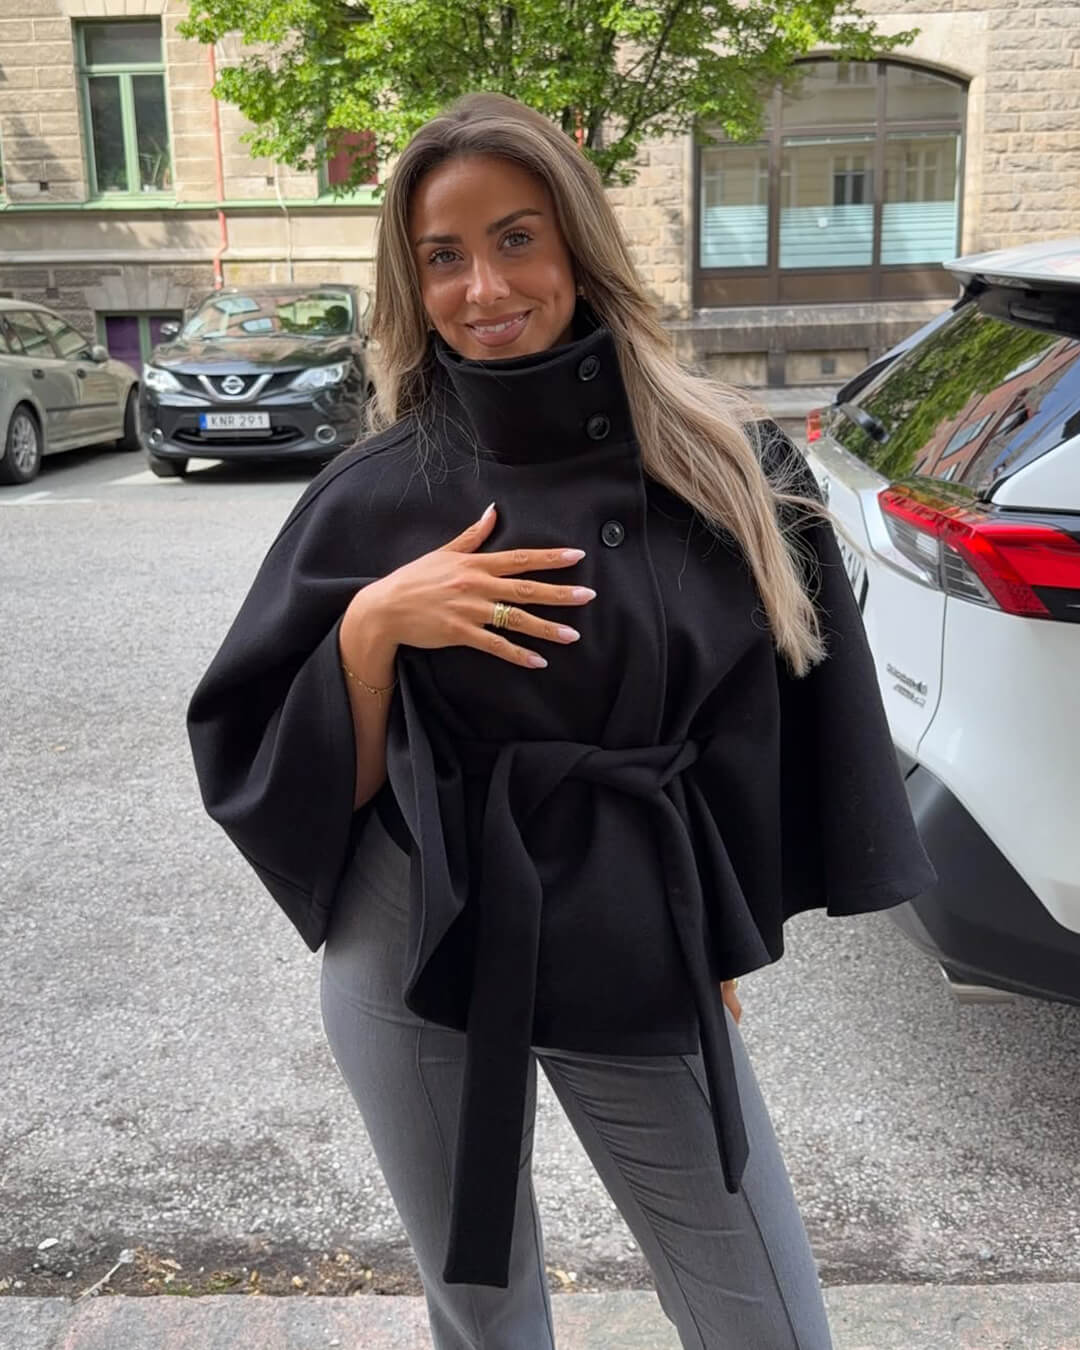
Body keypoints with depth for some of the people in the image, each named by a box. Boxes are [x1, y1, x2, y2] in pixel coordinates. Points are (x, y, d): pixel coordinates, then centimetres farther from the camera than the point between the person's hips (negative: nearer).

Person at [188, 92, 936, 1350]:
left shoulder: (723, 467, -5)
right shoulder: (377, 496, -6)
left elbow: (752, 736, 4)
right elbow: (308, 783, -4)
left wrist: (721, 948, 7)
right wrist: (372, 623, -20)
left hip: (644, 963, 1)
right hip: (422, 964, 0)